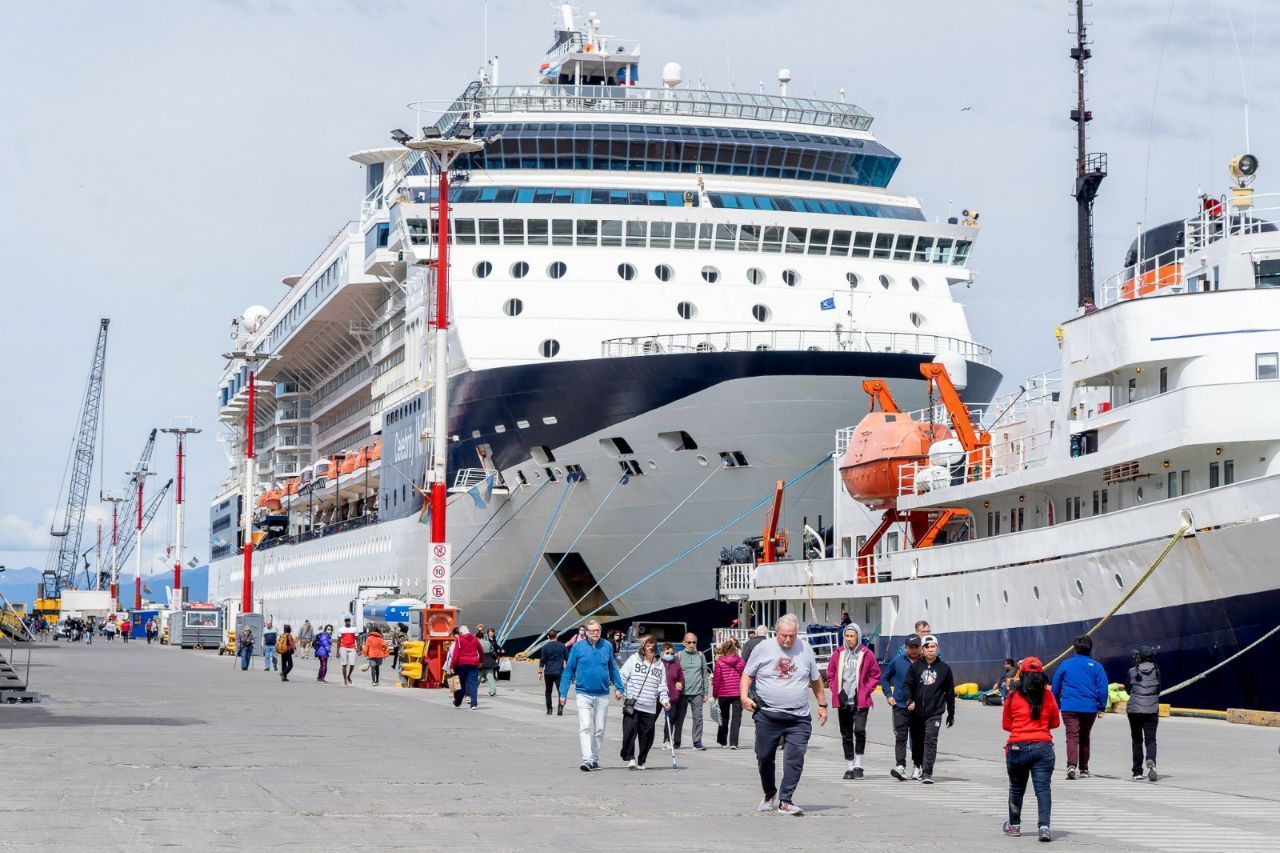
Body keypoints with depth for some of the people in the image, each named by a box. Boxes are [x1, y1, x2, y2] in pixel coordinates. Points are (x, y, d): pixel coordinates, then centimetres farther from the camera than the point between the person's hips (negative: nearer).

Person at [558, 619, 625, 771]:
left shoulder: (607, 646, 4)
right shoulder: (578, 647, -2)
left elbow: (613, 668, 15)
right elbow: (568, 670, 2)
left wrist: (619, 687, 9)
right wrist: (563, 693, -1)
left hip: (602, 695, 3)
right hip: (584, 694, -3)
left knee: (599, 729, 8)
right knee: (585, 727, -14)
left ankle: (595, 759, 19)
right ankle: (587, 759, -20)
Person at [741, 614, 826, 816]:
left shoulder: (805, 649, 6)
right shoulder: (763, 648, 0)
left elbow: (815, 679, 17)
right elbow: (747, 674, 7)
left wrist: (822, 704, 18)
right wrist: (744, 696, -8)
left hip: (798, 718, 0)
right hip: (767, 715, 0)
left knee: (794, 760, -10)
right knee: (764, 757, 7)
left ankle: (785, 801, -8)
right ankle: (769, 795, 28)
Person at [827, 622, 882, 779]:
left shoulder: (866, 654, 0)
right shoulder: (839, 654, 6)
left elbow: (875, 675, 7)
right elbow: (830, 674, 15)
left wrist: (866, 690, -4)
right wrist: (837, 691, 4)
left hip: (860, 701, -3)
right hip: (843, 702, 3)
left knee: (859, 730, -18)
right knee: (846, 735, 7)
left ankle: (858, 764, -5)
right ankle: (849, 767, 17)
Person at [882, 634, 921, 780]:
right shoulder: (897, 662, 4)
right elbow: (884, 678, 15)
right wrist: (888, 695, 5)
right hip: (900, 706, 0)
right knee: (900, 737, -10)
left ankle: (917, 767, 18)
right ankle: (900, 767, -18)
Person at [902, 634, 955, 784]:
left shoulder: (944, 668, 4)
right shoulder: (915, 666, 4)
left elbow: (950, 692, 10)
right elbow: (907, 684, 1)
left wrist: (951, 714, 12)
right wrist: (909, 700, -18)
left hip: (934, 713, -2)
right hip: (916, 712, 2)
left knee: (931, 741, -14)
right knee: (917, 741, 14)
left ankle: (927, 773, -16)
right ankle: (917, 766, 38)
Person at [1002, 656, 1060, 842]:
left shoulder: (1013, 696, -3)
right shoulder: (1048, 696, 0)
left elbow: (1006, 725, 7)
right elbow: (1055, 723, 12)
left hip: (1017, 747, 0)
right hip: (1043, 747, 0)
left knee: (1016, 788, 17)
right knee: (1043, 788, -4)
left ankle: (1014, 825, 31)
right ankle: (1044, 826, -21)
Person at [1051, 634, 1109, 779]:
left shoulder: (1066, 664, 5)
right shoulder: (1096, 666, 4)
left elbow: (1056, 686, 9)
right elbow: (1103, 687, -3)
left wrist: (1056, 706, 18)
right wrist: (1102, 707, 2)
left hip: (1069, 707, -1)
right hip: (1089, 708, 1)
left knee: (1072, 736, -9)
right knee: (1084, 737, 17)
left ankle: (1071, 765, -31)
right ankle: (1084, 769, 22)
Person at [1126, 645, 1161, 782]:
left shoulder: (1133, 671, -2)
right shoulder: (1156, 671, 2)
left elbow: (1129, 690, 7)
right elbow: (1158, 690, 10)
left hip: (1134, 709, -1)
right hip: (1152, 709, 1)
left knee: (1137, 741, 9)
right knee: (1151, 740, 1)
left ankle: (1137, 772, 9)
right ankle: (1151, 761, -30)